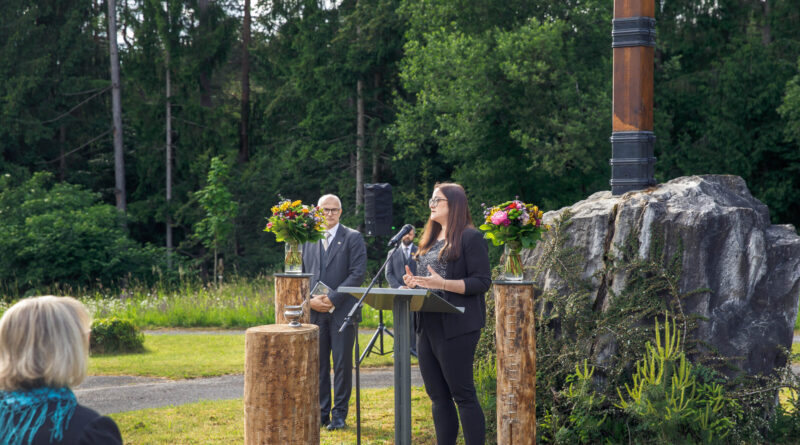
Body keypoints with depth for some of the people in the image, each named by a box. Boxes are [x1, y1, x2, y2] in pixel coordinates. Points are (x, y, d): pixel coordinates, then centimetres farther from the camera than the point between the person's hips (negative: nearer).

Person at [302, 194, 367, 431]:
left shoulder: (353, 238, 2)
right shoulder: (307, 240, 13)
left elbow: (358, 273, -7)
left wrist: (333, 298, -14)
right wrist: (310, 300, -4)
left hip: (342, 311, -3)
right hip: (314, 311, 3)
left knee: (342, 364, -1)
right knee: (318, 363, 5)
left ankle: (339, 415, 5)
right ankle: (321, 411, 13)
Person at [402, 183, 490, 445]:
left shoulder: (470, 237, -6)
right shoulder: (431, 240, 18)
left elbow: (482, 282, -13)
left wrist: (442, 283, -23)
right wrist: (413, 282, 4)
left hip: (456, 327, -8)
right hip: (427, 326, 8)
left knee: (463, 395, -7)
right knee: (438, 396, 11)